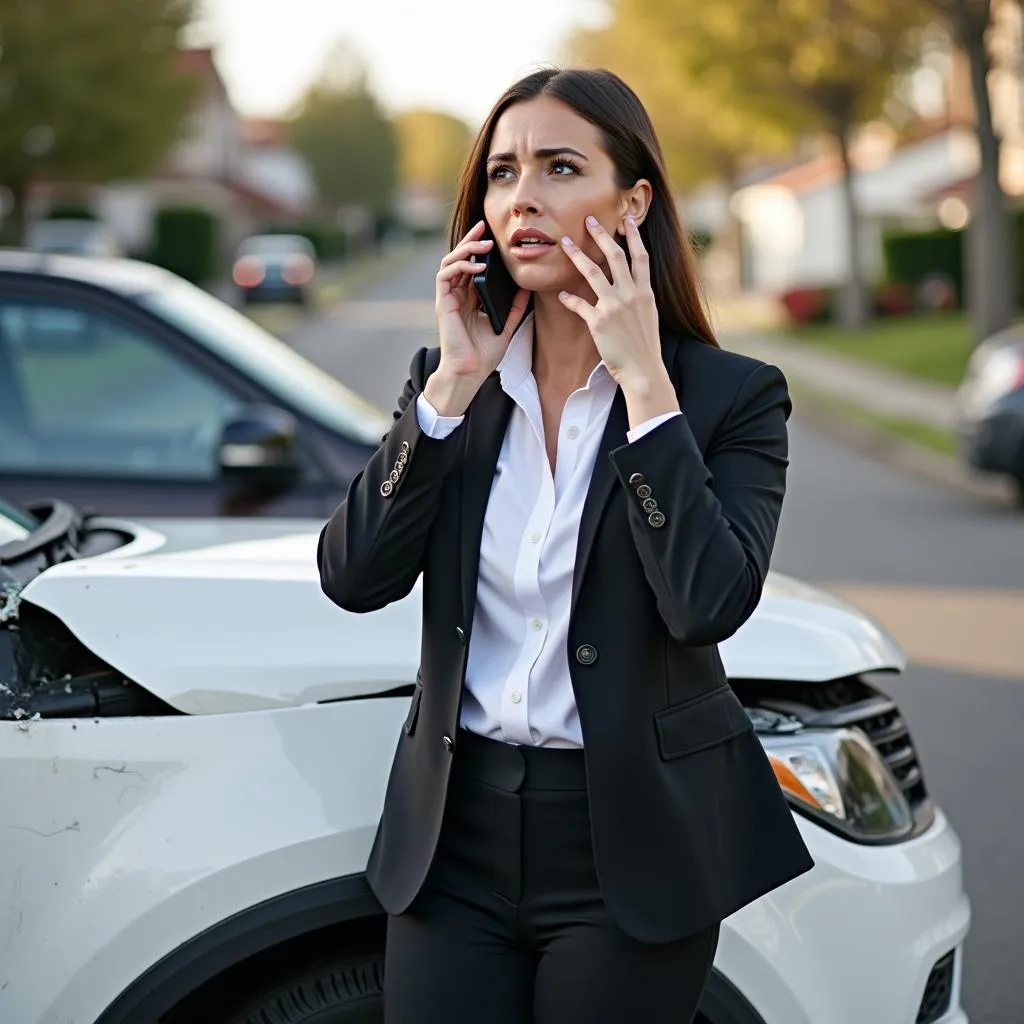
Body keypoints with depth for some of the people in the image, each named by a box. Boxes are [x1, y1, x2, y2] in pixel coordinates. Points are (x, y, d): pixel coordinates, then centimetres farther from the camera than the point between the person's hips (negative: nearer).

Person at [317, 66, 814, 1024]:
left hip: (631, 840, -3)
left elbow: (709, 604, -22)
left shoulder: (732, 395, -7)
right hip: (456, 833, 3)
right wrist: (454, 384, -11)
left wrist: (644, 383, -20)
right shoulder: (447, 378, 5)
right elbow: (353, 577, -7)